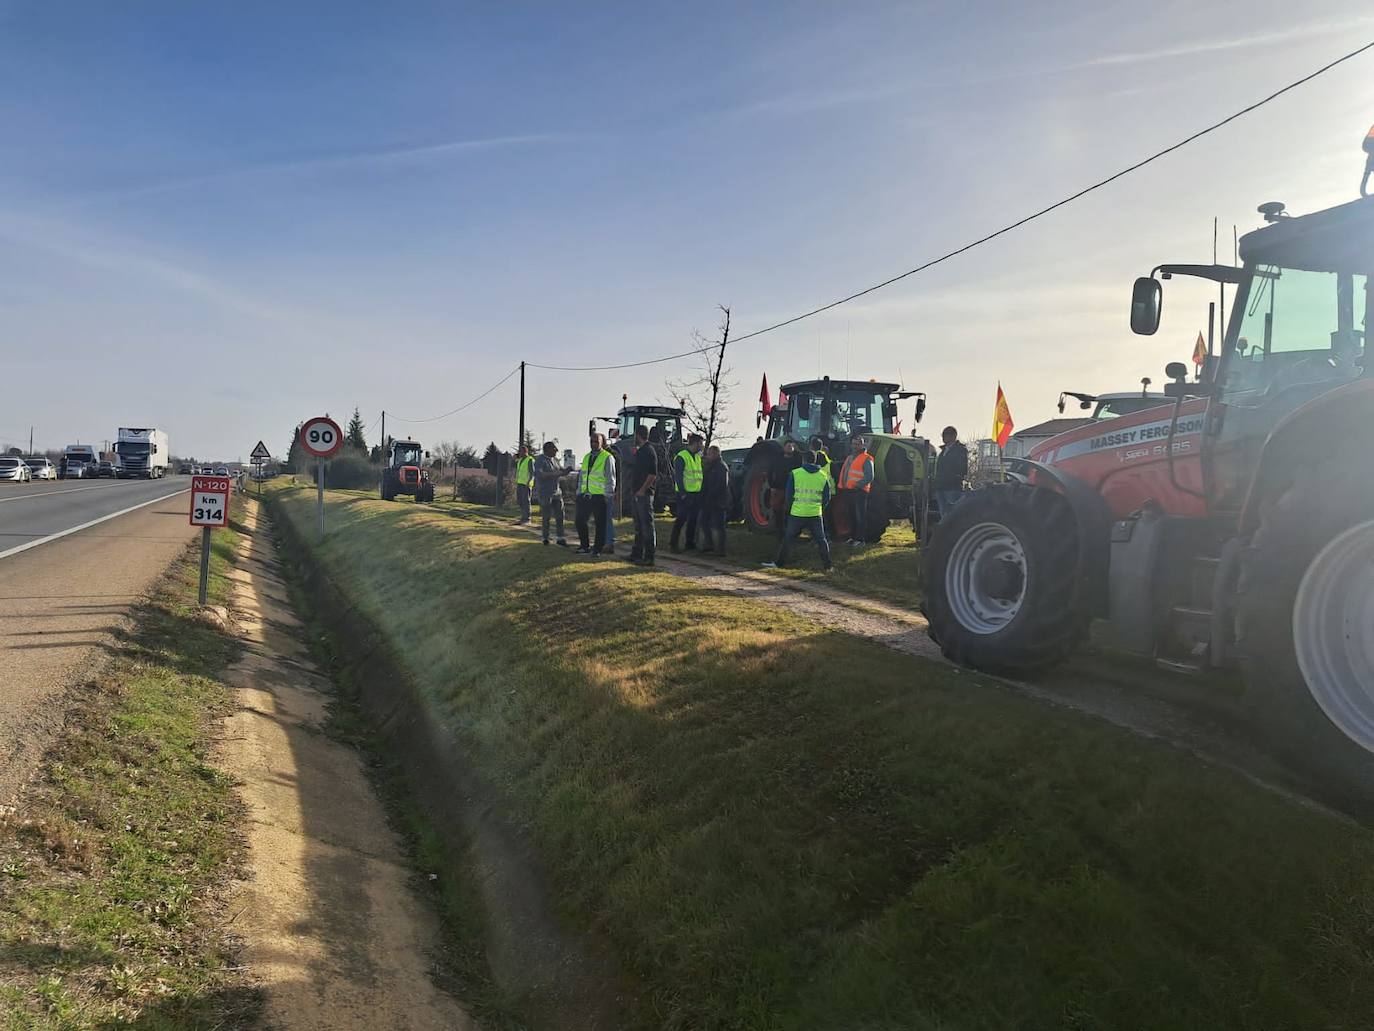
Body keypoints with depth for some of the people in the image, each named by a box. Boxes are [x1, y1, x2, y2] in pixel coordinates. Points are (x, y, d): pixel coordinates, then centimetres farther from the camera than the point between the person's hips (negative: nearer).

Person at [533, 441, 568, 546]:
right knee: (546, 516, 1)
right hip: (545, 493, -7)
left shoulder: (555, 459, 13)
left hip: (556, 492, 7)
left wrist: (567, 469, 0)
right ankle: (545, 538, 14)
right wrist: (553, 474, -29)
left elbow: (561, 470, 23)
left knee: (560, 515, 0)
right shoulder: (540, 460, -10)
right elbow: (538, 474, -24)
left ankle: (561, 539, 1)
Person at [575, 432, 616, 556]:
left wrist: (607, 496, -12)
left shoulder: (607, 458, -5)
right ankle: (585, 547, 23)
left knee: (600, 524, 2)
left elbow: (611, 479, -7)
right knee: (581, 521, 10)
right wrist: (579, 492, 14)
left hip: (600, 496, -7)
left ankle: (598, 549, 11)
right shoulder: (586, 457, 15)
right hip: (585, 495, 7)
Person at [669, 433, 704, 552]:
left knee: (693, 519, 10)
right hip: (685, 494, -8)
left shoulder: (698, 457, 15)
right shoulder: (681, 457, -10)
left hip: (697, 493, 8)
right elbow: (678, 476, -14)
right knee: (682, 518, -7)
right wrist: (682, 493, -18)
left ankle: (691, 543, 17)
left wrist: (702, 491, 14)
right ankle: (673, 542, 1)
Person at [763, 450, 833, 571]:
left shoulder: (795, 474, -5)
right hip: (816, 514, 1)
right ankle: (828, 565, 11)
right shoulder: (823, 476, 2)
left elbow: (789, 494, 0)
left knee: (788, 538, 10)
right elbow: (827, 497, 7)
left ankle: (779, 562, 14)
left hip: (797, 513, -1)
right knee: (821, 540, 10)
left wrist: (789, 508, 16)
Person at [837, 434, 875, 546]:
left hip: (859, 491, -8)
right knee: (851, 515, 14)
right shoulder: (849, 457, 19)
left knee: (860, 516, -4)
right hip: (847, 491, 8)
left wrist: (856, 485, -20)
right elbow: (844, 473, 24)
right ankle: (853, 536, 23)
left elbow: (869, 477, -16)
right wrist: (842, 488, 14)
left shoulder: (866, 459, -7)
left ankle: (860, 539, 0)